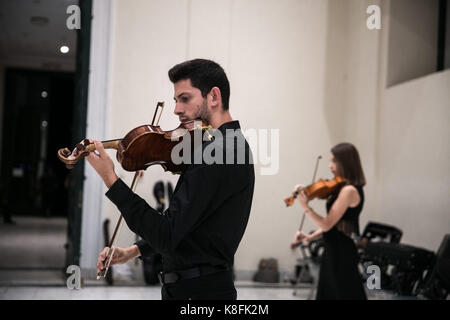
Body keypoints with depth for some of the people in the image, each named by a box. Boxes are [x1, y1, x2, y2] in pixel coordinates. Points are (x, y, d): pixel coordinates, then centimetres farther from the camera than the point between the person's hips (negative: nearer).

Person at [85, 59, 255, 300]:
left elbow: (166, 236, -26)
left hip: (198, 291, -9)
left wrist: (110, 180, -23)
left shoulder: (217, 151, -22)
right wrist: (135, 250, 11)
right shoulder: (228, 145, 11)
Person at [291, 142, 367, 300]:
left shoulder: (349, 190, -18)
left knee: (344, 294, 0)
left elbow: (327, 224, -21)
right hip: (333, 251, 9)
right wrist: (310, 237, 5)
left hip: (341, 253, -9)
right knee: (326, 294, 16)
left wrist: (306, 207, -31)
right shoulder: (342, 188, 10)